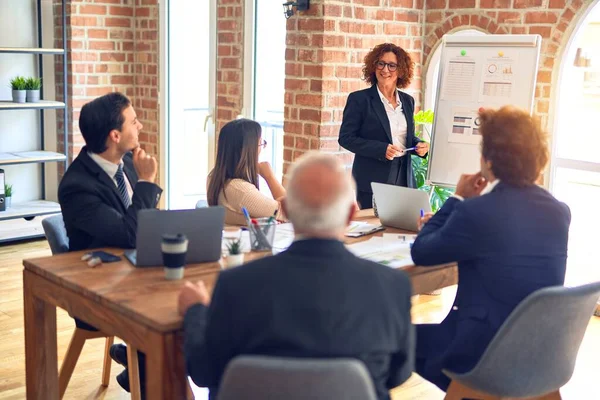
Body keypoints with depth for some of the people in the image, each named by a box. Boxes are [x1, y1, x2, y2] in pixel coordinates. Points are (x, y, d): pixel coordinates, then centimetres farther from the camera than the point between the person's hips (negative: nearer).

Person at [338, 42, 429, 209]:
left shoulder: (408, 101, 12)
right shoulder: (359, 99, -4)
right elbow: (346, 138, -8)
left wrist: (419, 145, -1)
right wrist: (381, 149, -18)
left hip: (403, 179, 5)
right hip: (372, 181, -5)